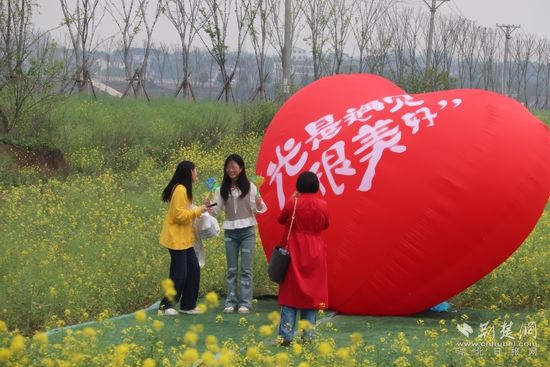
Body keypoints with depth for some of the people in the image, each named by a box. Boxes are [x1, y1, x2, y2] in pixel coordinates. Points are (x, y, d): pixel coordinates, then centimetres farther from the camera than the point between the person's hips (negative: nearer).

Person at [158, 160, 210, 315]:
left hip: (184, 239, 10)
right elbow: (179, 215, -22)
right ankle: (165, 306, 2)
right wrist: (198, 211, -16)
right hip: (176, 239, -10)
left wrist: (200, 209, 8)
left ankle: (188, 305, 13)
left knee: (193, 270, 7)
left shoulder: (184, 189, 14)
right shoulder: (180, 190, -18)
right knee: (179, 274, -7)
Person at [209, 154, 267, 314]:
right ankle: (231, 302, 11)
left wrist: (259, 204, -23)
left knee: (246, 269, -1)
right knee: (231, 269, 6)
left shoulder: (250, 187, -3)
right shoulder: (222, 189, 3)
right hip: (230, 232, 3)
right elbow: (217, 210, 4)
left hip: (247, 231, -3)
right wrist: (208, 206, -16)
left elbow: (258, 209, 0)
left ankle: (245, 302, 1)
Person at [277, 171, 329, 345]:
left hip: (295, 251, -1)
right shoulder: (322, 205, -6)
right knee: (312, 292, 8)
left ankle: (286, 336, -2)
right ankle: (308, 335, 6)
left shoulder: (292, 202, -11)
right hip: (315, 252, 1)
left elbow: (281, 220, 7)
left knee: (290, 292, 4)